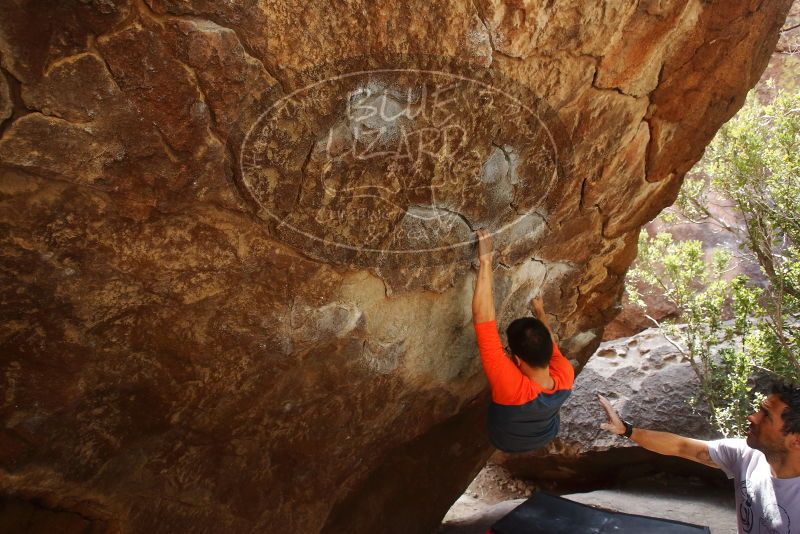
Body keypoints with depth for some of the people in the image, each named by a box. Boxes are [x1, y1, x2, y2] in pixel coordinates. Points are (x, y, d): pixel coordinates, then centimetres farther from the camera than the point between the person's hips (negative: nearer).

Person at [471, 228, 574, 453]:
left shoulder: (510, 386, -50)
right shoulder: (566, 375, -36)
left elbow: (483, 318, -54)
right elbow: (550, 345, -10)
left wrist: (485, 261, -51)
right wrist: (540, 312, 9)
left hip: (506, 443, -2)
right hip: (546, 436, 3)